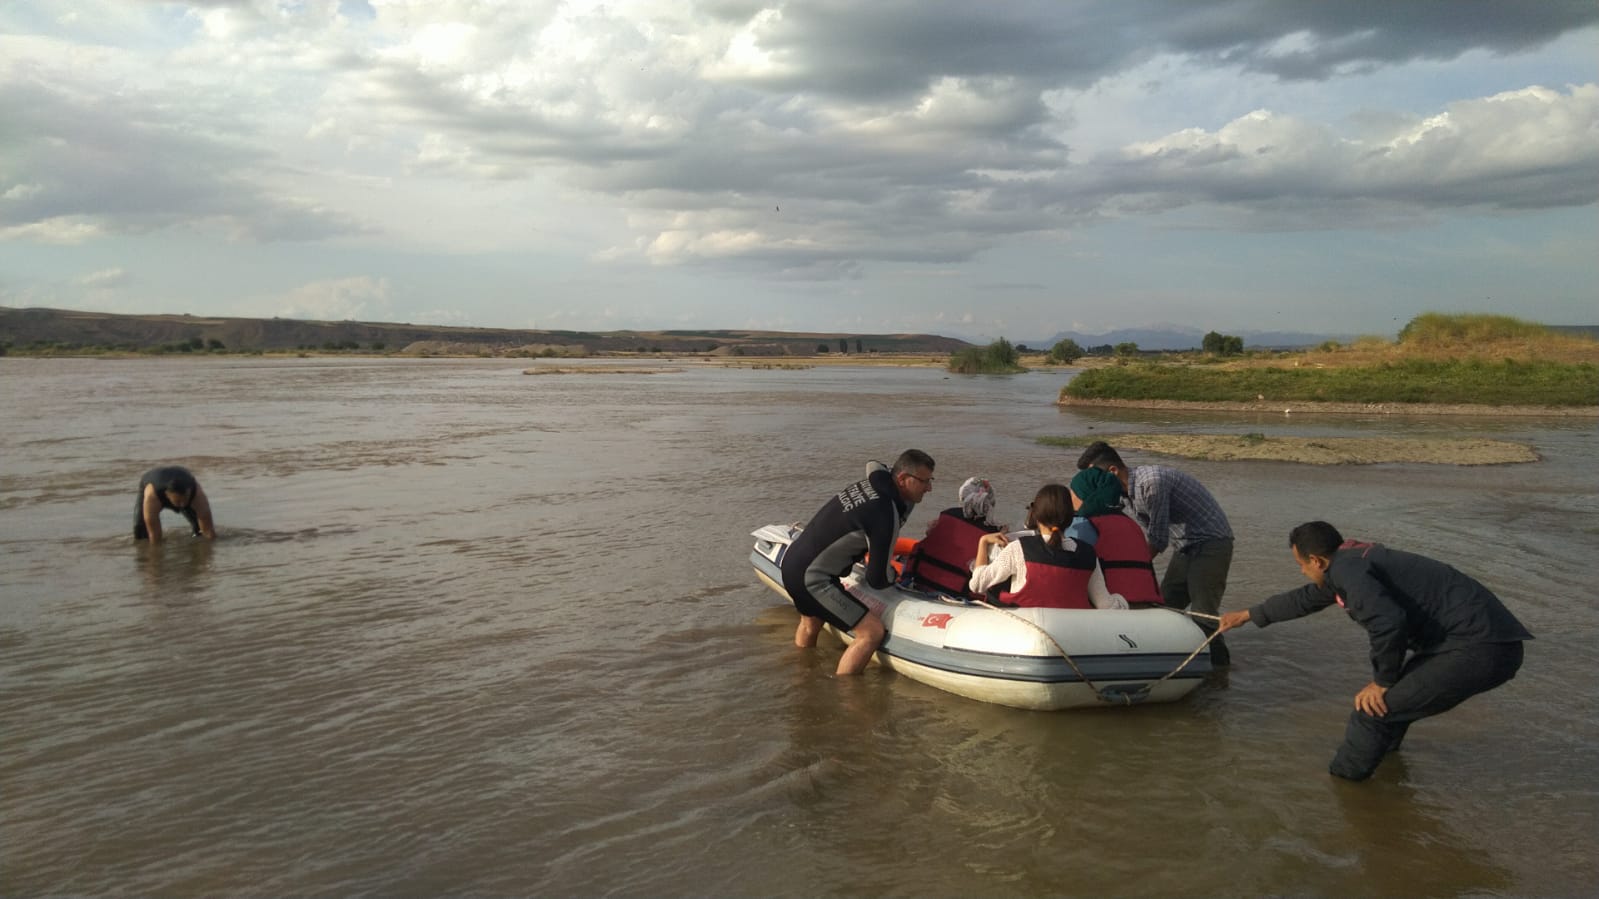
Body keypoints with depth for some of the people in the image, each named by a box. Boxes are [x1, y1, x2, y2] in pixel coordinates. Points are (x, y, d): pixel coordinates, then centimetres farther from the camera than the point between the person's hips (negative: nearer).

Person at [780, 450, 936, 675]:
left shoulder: (871, 483, 0)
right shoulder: (886, 515, -24)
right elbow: (878, 580, -16)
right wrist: (894, 574, 5)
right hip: (814, 579, -10)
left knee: (811, 623, 34)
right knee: (872, 631, -13)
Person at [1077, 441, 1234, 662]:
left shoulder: (1152, 482, -26)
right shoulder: (1132, 492, 5)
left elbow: (1157, 541, -23)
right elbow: (1148, 537, 11)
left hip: (1211, 542, -10)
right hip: (1186, 547, 10)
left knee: (1202, 613, -11)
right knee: (1165, 607, 8)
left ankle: (1218, 668, 3)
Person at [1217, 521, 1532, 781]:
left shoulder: (1346, 569, -14)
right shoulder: (1351, 561, 16)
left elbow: (1388, 623, -29)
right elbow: (1305, 599, 33)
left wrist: (1382, 681, -12)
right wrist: (1249, 615, 46)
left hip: (1479, 650, -10)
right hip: (1489, 643, 10)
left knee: (1373, 708, -9)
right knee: (1394, 691, 29)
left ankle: (1341, 782, 7)